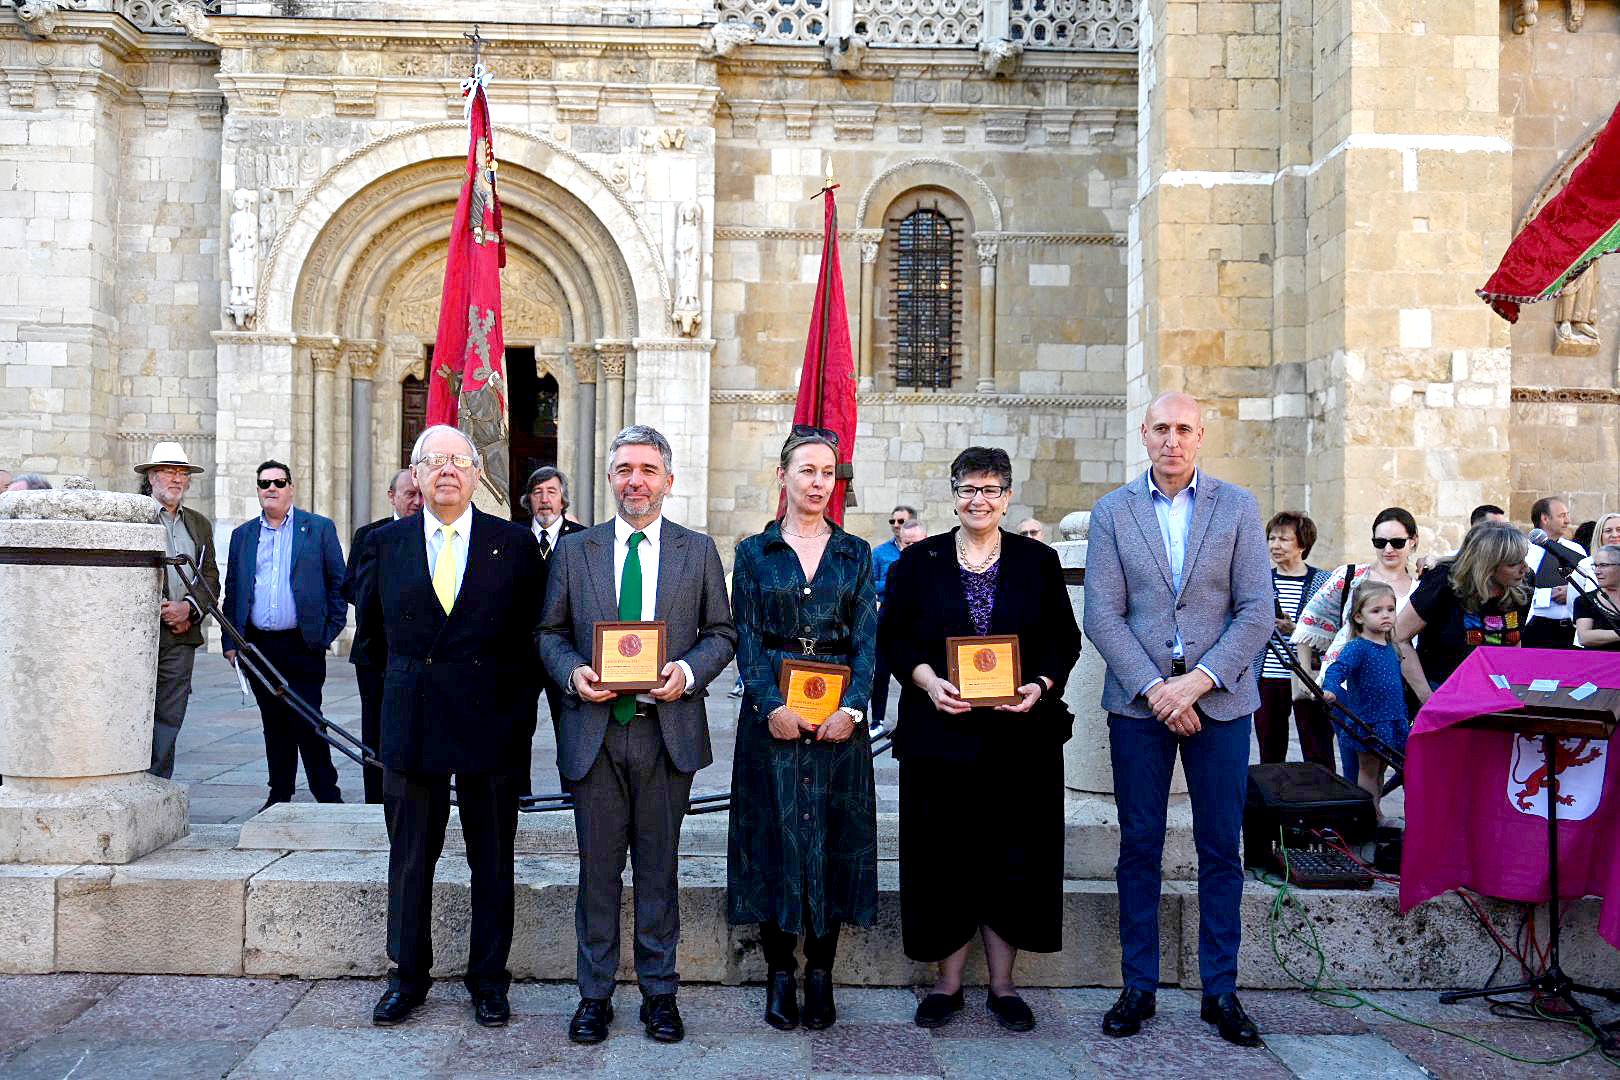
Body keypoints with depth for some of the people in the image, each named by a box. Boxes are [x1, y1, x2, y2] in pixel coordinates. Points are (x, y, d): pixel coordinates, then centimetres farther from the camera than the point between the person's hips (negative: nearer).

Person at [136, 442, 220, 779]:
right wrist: (159, 610, -10)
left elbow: (210, 578, 13)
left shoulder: (200, 525, 18)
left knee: (169, 720, 4)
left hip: (181, 636, 5)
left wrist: (189, 608, -6)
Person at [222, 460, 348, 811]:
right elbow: (232, 590, 15)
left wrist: (330, 632, -4)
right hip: (259, 646, 4)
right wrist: (231, 642, 8)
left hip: (303, 645, -4)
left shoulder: (319, 528, 4)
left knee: (307, 721, -7)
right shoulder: (243, 534, 14)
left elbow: (338, 583, 3)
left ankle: (327, 795, 3)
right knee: (274, 724, 9)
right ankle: (280, 796, 18)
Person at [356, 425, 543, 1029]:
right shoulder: (385, 543, 5)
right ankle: (408, 977, 25)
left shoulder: (515, 544, 0)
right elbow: (373, 623, 15)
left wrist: (520, 710, 0)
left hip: (492, 726, -1)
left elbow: (533, 634, 4)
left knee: (492, 863, 8)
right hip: (411, 725, 1)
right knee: (409, 859, 10)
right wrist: (408, 676, 11)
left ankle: (489, 980, 21)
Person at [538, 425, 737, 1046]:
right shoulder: (574, 551, 7)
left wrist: (688, 671, -12)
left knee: (659, 868, 8)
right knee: (598, 870, 7)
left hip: (667, 730, 0)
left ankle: (660, 994, 21)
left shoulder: (698, 551, 5)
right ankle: (595, 995, 20)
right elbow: (550, 633, 10)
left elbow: (721, 633, 7)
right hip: (594, 731, 1)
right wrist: (572, 672, -10)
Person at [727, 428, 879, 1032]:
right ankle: (780, 974, 11)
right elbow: (745, 637, -1)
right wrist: (773, 706, -14)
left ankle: (820, 973, 13)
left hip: (840, 715, 1)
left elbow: (866, 637, 3)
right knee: (776, 836, 1)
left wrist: (852, 707, -11)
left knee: (835, 839, 3)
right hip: (772, 713, -1)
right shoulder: (754, 552, 5)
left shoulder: (855, 553, 9)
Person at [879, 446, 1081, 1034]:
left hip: (1021, 736, 1)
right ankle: (947, 982, 17)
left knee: (1014, 857, 5)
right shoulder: (918, 561, 6)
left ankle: (1003, 985, 18)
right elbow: (892, 637, 3)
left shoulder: (1039, 561, 8)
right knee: (944, 856, 3)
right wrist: (928, 680, -13)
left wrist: (1042, 686, -12)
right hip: (941, 734, 0)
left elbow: (1064, 639, 6)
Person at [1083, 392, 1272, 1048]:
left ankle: (1221, 992, 17)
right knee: (1139, 847, 6)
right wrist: (1154, 687, -12)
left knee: (1221, 850, 6)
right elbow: (1102, 615, -2)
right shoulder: (1112, 511, 4)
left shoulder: (1237, 507, 4)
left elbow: (1257, 611, -2)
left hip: (1220, 699, 0)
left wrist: (1200, 679, -13)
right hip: (1138, 700, 0)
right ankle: (1138, 987, 17)